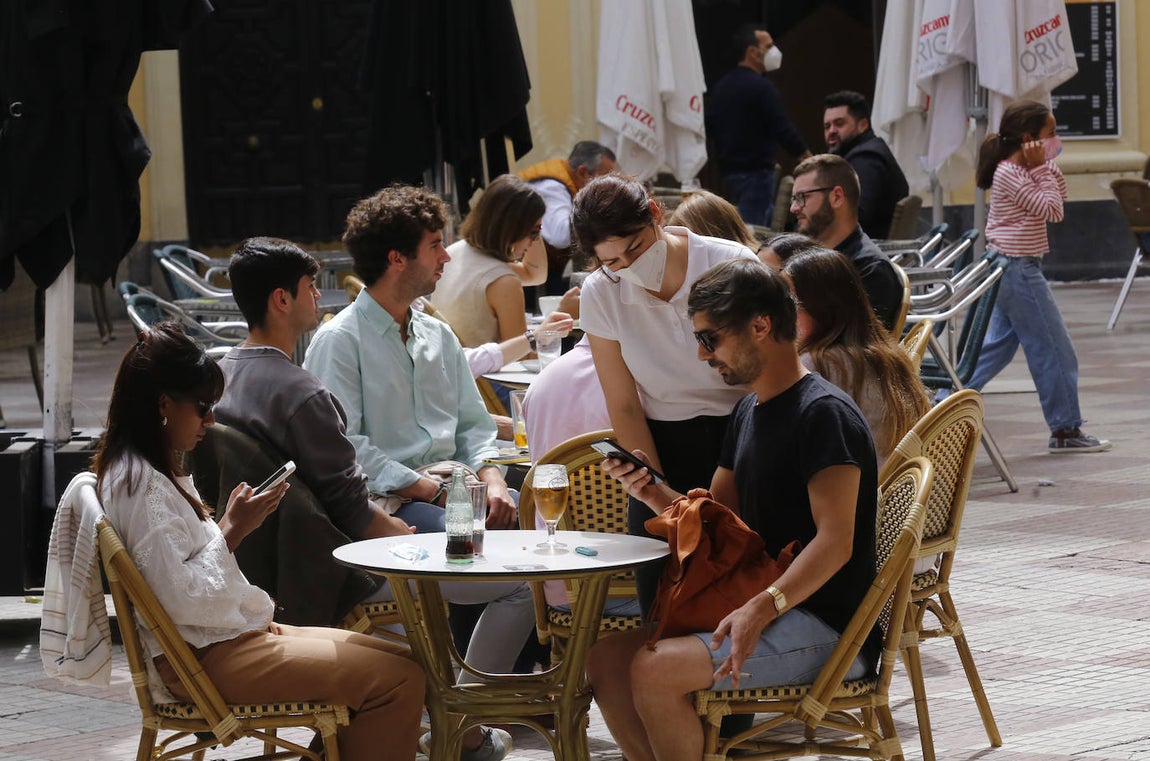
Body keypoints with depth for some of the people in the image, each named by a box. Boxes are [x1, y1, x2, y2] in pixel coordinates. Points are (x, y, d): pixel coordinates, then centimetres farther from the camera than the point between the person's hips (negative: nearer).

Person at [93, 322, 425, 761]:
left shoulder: (157, 473, 15)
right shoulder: (141, 485, -18)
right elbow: (179, 599, -23)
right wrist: (231, 531, -15)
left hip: (228, 635, 11)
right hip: (207, 659, -11)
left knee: (400, 662, 9)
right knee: (398, 681, -15)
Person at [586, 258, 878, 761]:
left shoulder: (824, 413, -15)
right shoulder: (749, 412, 15)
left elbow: (834, 541, -23)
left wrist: (762, 609, -35)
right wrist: (653, 493, -1)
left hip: (825, 625, -9)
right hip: (759, 606, 9)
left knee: (655, 671, -25)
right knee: (605, 657, -2)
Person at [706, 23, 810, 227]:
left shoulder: (721, 86, 10)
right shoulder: (761, 87, -16)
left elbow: (709, 125, 16)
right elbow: (782, 128, -18)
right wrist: (806, 156, -5)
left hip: (729, 170, 9)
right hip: (755, 171, -9)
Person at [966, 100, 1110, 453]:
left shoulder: (1022, 170, 12)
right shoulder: (1010, 174, -18)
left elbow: (1059, 198, 16)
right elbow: (1050, 209, -19)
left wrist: (1047, 167, 4)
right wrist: (1043, 167, -14)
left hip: (1011, 270, 10)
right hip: (1019, 269, -10)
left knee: (998, 345, 15)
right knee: (1054, 351, -2)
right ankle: (1066, 430, 5)